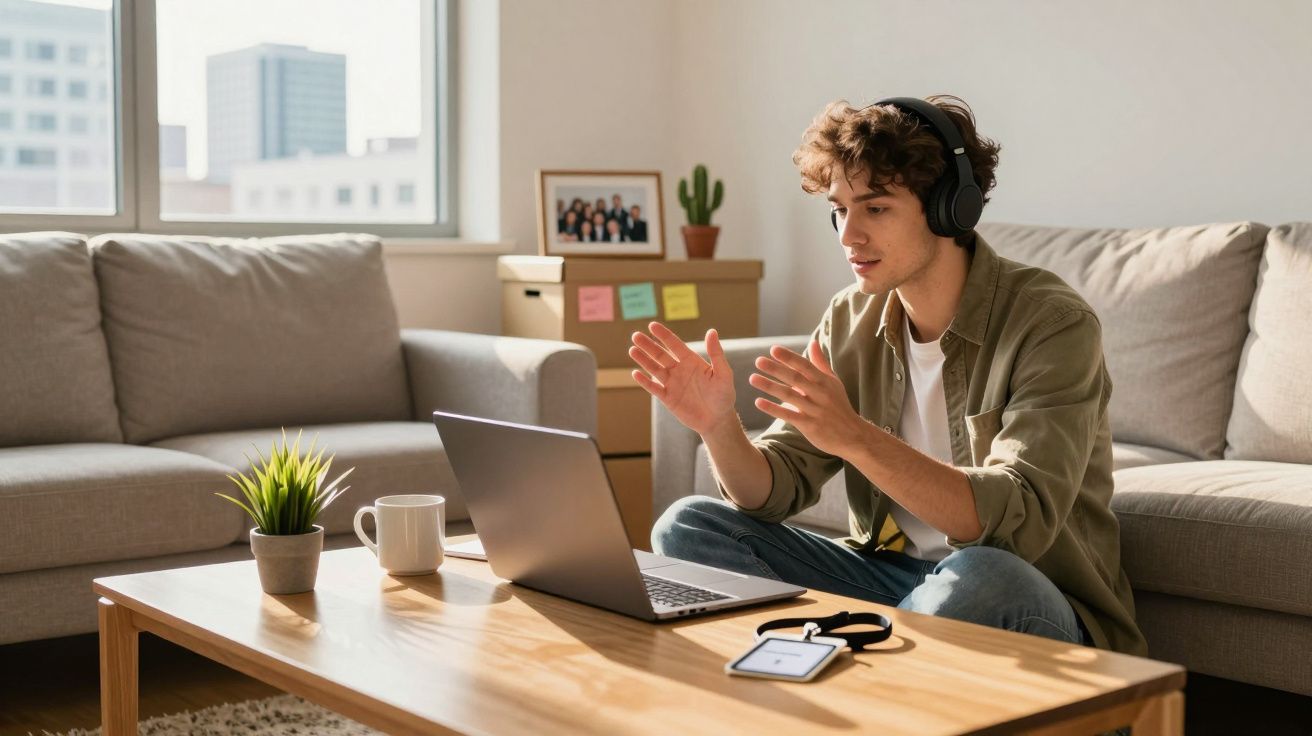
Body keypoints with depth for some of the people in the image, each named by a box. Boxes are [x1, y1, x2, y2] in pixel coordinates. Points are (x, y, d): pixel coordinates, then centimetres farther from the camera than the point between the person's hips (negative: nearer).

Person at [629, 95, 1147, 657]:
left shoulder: (1052, 324, -16)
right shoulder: (850, 320, 1)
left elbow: (1018, 523, -29)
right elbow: (773, 491, -1)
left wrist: (855, 437, -41)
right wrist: (718, 427, -24)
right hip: (890, 574, 5)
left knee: (979, 576, -40)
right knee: (688, 526, -7)